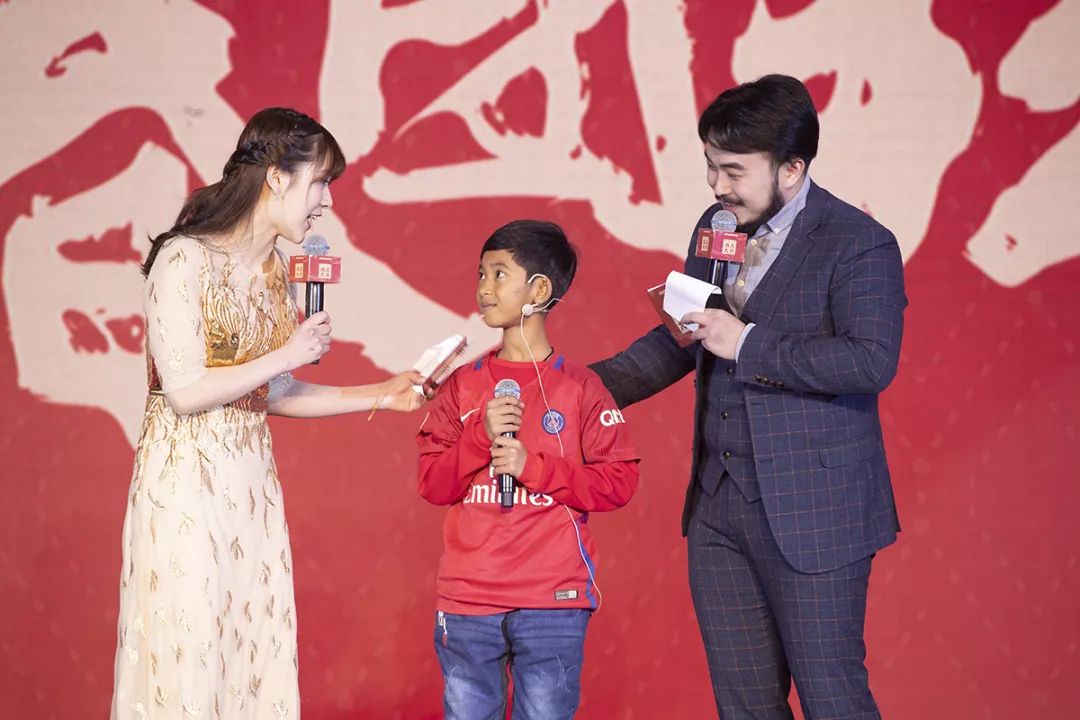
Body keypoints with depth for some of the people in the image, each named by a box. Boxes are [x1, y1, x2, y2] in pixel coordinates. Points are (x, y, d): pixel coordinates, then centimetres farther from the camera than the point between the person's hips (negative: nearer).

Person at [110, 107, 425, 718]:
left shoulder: (276, 271, 11)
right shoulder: (184, 260, -12)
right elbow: (184, 392, -16)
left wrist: (379, 395, 12)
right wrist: (288, 354, -12)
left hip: (253, 480, 8)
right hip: (186, 480, -7)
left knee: (257, 660, 6)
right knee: (188, 659, -4)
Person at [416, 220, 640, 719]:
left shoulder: (579, 388, -1)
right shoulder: (464, 385, 7)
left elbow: (618, 482, -6)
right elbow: (433, 484, 4)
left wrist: (532, 466, -14)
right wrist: (481, 435, -12)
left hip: (553, 602, -3)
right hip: (468, 601, 3)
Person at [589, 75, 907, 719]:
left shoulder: (858, 244, -13)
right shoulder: (716, 226, 11)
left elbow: (871, 361, -25)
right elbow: (680, 341, 21)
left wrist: (748, 343, -23)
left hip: (810, 512, -7)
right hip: (719, 508, 7)